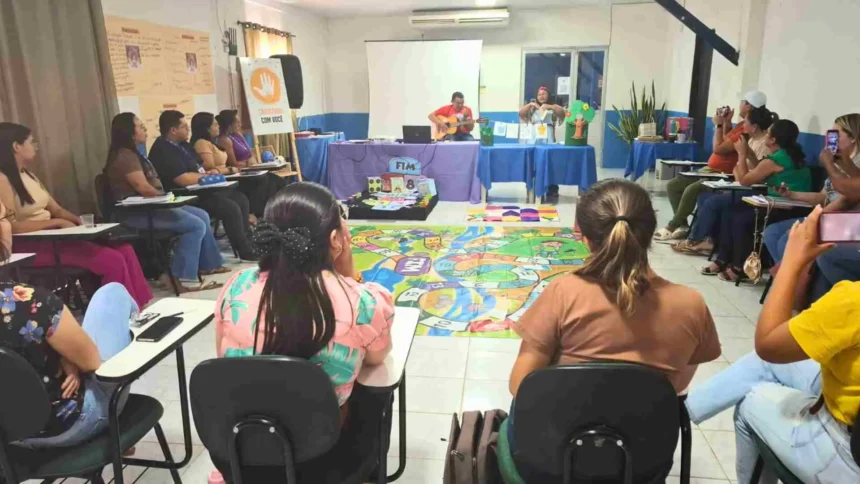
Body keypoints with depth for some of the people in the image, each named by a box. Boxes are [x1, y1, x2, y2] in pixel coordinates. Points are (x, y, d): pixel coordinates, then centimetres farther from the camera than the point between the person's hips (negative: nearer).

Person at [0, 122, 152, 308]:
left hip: (51, 237, 9)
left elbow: (56, 209, 16)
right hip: (31, 246, -8)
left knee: (124, 250, -11)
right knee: (113, 261, -24)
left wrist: (79, 220, -3)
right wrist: (57, 223, -15)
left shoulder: (28, 175, 18)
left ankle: (142, 308, -12)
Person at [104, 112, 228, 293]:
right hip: (136, 213, -11)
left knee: (202, 215, 11)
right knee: (196, 225, -20)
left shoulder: (132, 153, 20)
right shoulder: (124, 156, -14)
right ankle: (182, 278, -18)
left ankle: (208, 264, 18)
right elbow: (143, 188, -20)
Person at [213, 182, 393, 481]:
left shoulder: (236, 288, -13)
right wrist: (347, 269, -6)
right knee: (375, 391, 27)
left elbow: (225, 357, 5)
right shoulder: (361, 302, -22)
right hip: (322, 457, -2)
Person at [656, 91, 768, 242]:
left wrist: (719, 125, -7)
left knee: (691, 189, -33)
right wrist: (727, 122, 14)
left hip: (723, 176, -11)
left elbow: (719, 148, -19)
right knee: (672, 185, 0)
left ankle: (672, 227, -18)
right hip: (710, 171, 11)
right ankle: (682, 225, -4)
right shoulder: (742, 125, 15)